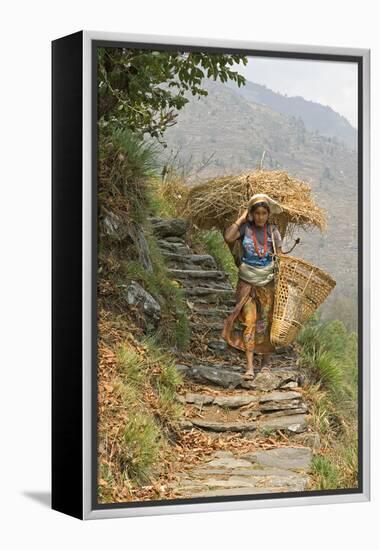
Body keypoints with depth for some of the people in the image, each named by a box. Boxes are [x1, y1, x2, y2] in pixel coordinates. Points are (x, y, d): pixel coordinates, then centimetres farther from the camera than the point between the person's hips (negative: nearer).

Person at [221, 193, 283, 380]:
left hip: (267, 282, 1)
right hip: (247, 281, -1)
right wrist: (242, 217, -14)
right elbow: (228, 237, -20)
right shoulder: (245, 227, -3)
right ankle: (249, 366, -5)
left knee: (266, 321, 9)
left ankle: (267, 360, 25)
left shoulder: (272, 230, -1)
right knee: (249, 321, -6)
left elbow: (280, 256, 3)